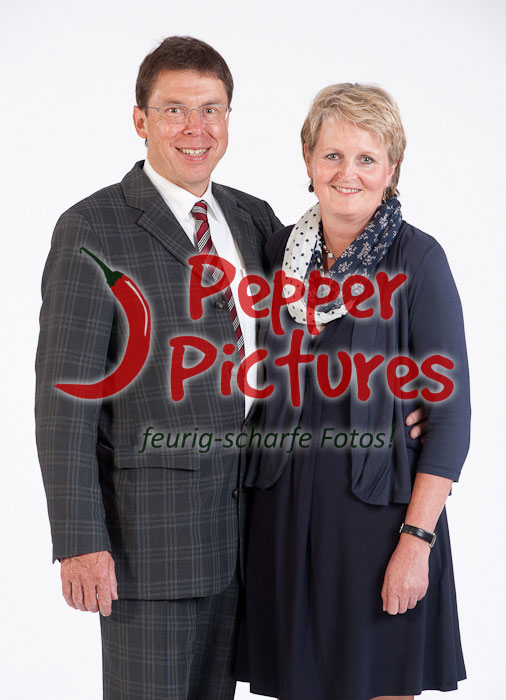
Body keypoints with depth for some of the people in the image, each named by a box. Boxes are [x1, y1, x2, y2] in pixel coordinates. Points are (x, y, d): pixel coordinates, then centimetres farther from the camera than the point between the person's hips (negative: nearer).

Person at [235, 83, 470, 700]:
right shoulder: (280, 249, 4)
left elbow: (449, 412, -10)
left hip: (379, 510, -4)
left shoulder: (417, 260, -9)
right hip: (282, 508, 4)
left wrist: (417, 540, -15)